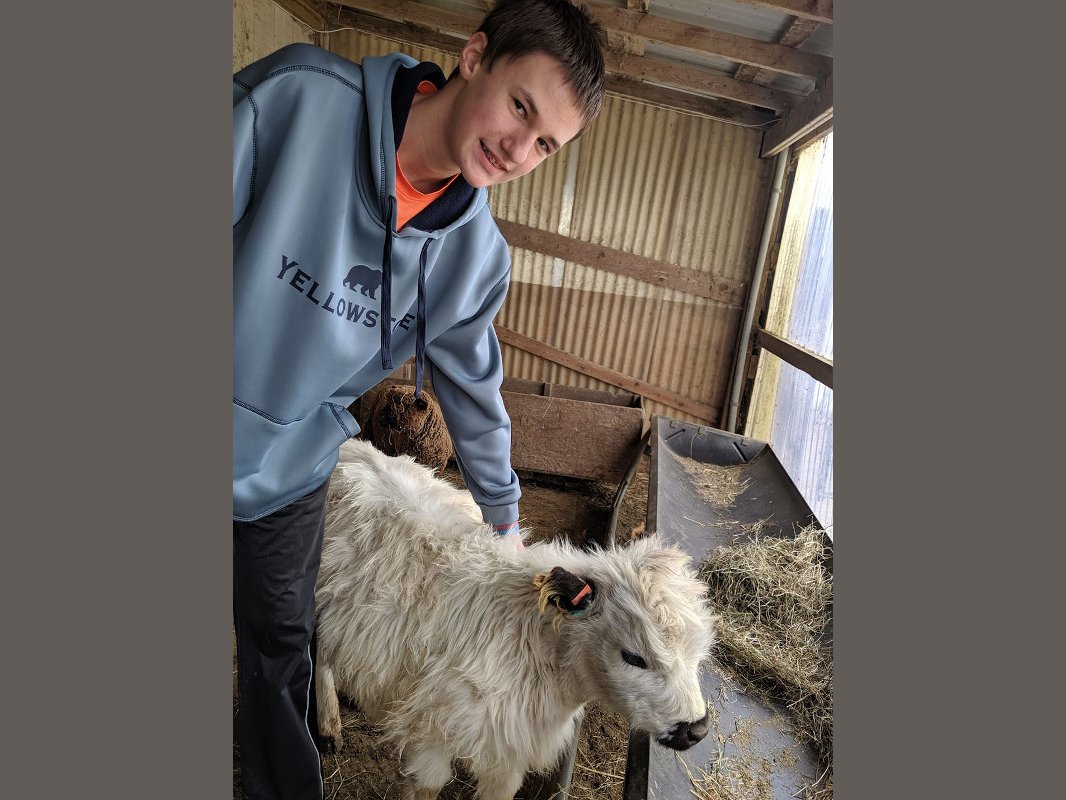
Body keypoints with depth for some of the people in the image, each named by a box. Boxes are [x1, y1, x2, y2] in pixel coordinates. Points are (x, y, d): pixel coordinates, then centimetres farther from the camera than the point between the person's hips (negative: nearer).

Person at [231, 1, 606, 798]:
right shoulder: (298, 96, -22)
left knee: (283, 649, 17)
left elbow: (473, 385, 3)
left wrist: (503, 512, 11)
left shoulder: (476, 255, -11)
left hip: (288, 474, 2)